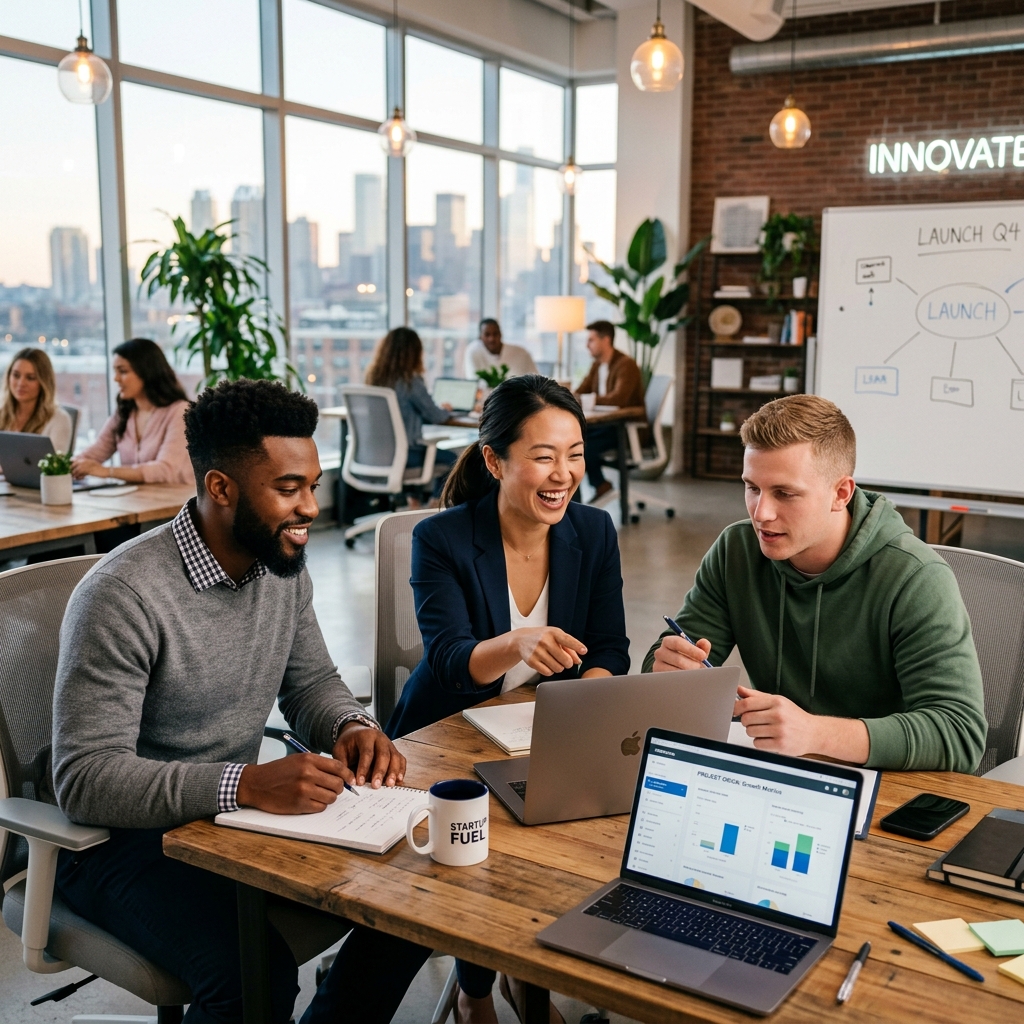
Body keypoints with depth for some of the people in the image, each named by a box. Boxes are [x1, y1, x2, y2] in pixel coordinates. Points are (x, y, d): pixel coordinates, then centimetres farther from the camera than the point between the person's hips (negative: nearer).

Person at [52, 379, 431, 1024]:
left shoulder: (284, 565, 1)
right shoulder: (124, 595, -23)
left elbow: (311, 680, 13)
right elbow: (84, 778, -25)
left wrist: (353, 726, -11)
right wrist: (247, 783, -36)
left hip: (240, 813, 7)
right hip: (126, 839, -7)